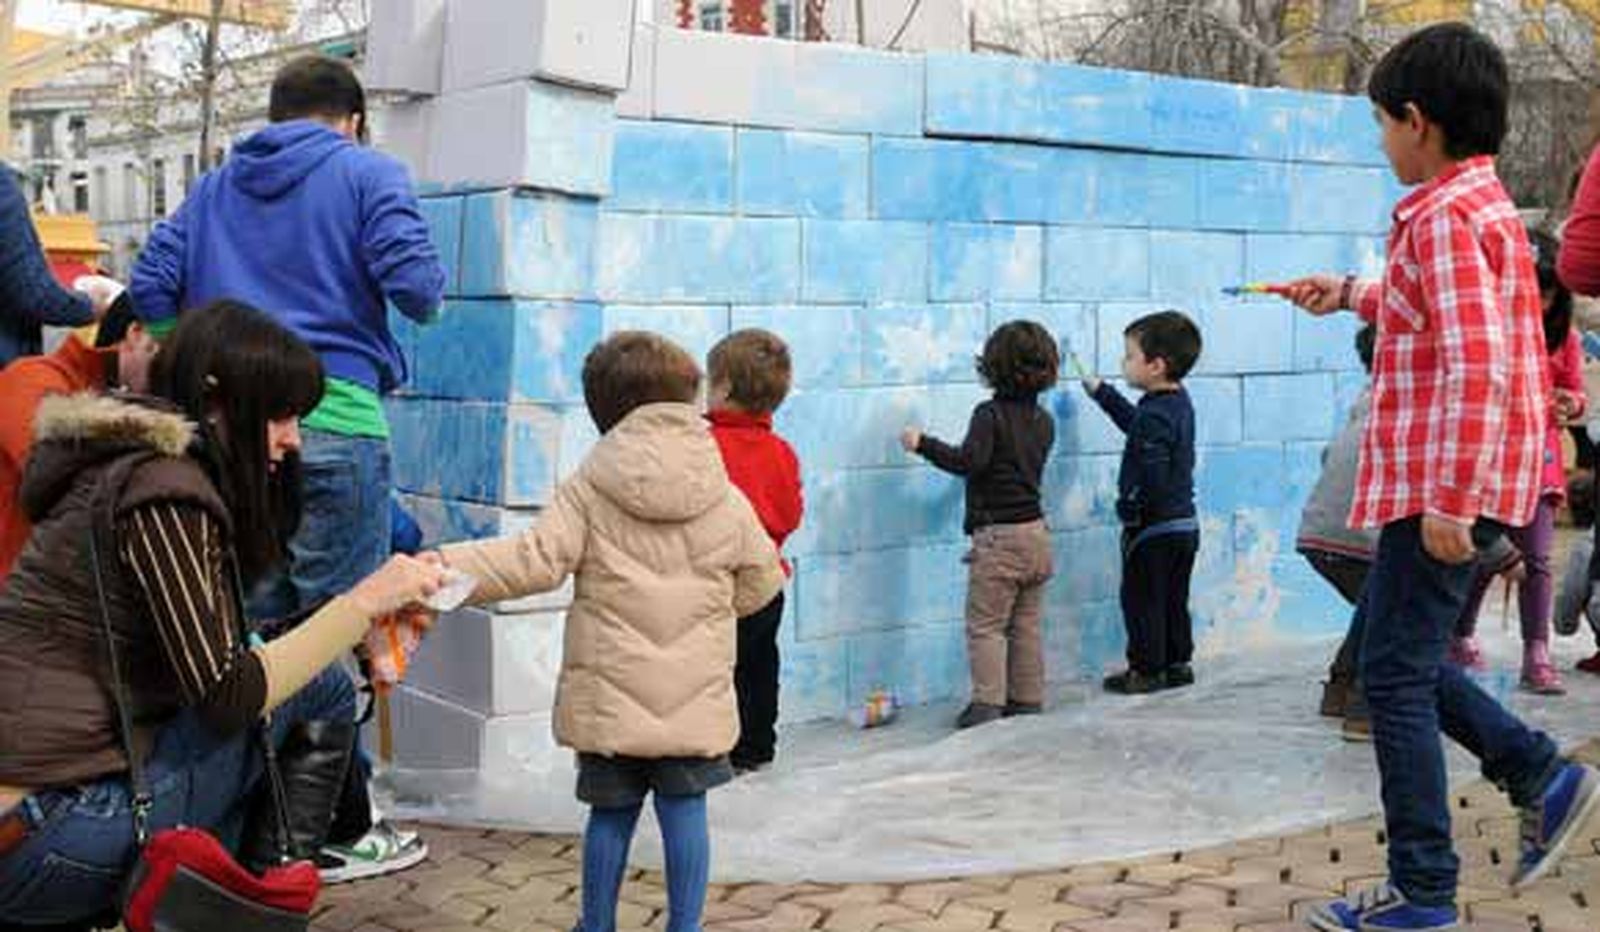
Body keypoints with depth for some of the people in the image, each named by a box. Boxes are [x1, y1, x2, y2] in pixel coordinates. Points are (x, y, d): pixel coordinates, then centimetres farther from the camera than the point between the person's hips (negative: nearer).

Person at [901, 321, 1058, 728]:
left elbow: (970, 461, -25)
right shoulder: (1044, 421, 9)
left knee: (985, 625, -1)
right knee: (1027, 626, 13)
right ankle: (1028, 702, 17)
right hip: (1036, 531, 7)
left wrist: (923, 444, -18)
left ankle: (987, 702, -4)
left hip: (998, 537, -7)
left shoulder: (990, 414, -12)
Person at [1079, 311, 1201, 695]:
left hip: (1154, 528, -9)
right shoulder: (1179, 402, 7)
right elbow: (1135, 424, 26)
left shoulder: (1155, 415, -22)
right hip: (1184, 523, 9)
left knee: (1141, 599, 3)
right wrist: (1101, 392, 29)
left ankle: (1146, 668, 8)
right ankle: (1177, 662, 25)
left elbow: (1153, 475, -28)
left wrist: (1130, 507, -17)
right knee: (1173, 599, 17)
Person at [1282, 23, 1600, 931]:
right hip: (1459, 480, 10)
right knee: (1406, 658, 19)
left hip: (1444, 483, -10)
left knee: (1396, 674, -3)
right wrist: (1352, 294, 39)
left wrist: (1446, 500, -25)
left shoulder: (1444, 215, -17)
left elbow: (1474, 366, -25)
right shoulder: (1485, 201, 15)